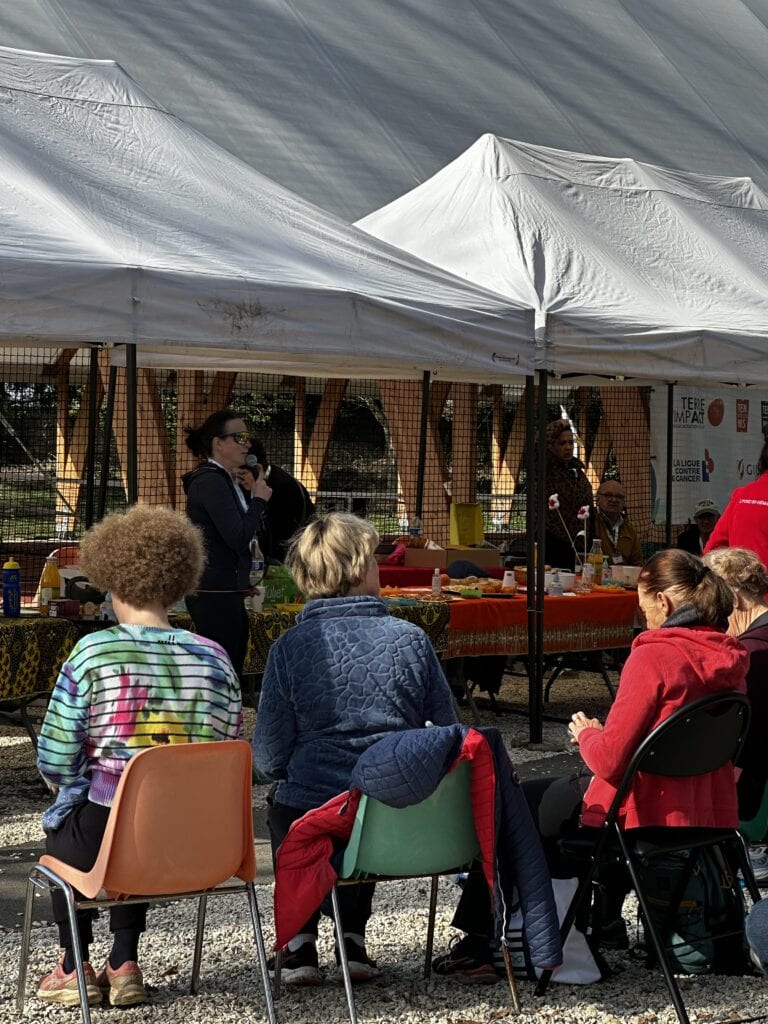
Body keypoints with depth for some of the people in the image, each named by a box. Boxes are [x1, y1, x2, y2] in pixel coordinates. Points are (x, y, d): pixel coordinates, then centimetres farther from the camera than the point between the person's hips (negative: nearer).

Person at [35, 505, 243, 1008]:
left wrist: (76, 784, 14)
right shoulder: (215, 658, 0)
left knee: (61, 830, 32)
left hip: (104, 837, -3)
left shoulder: (93, 652, -10)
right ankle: (124, 964, 33)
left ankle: (74, 967, 36)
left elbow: (55, 763, -8)